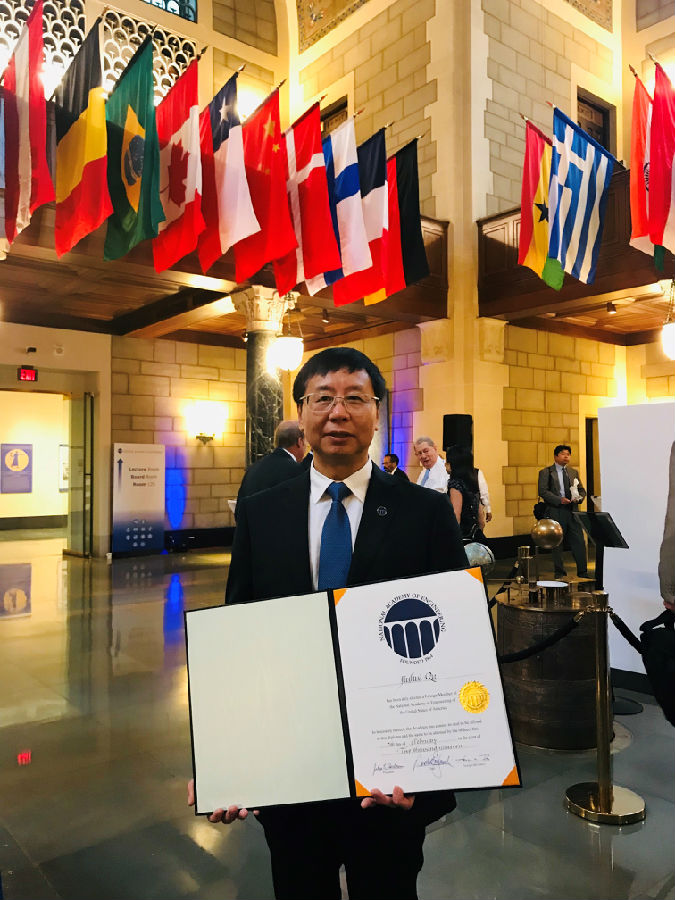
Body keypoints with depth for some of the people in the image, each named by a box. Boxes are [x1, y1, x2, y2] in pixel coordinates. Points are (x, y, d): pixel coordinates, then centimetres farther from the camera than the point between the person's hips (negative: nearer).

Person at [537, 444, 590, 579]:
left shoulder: (574, 472, 17)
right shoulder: (546, 472, 1)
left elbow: (582, 490, 19)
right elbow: (542, 491, -8)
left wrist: (579, 498, -4)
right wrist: (559, 500, -18)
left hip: (573, 511, 4)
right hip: (555, 512, -4)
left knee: (579, 542, 1)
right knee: (556, 543, 3)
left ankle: (583, 572, 10)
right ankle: (559, 572, 14)